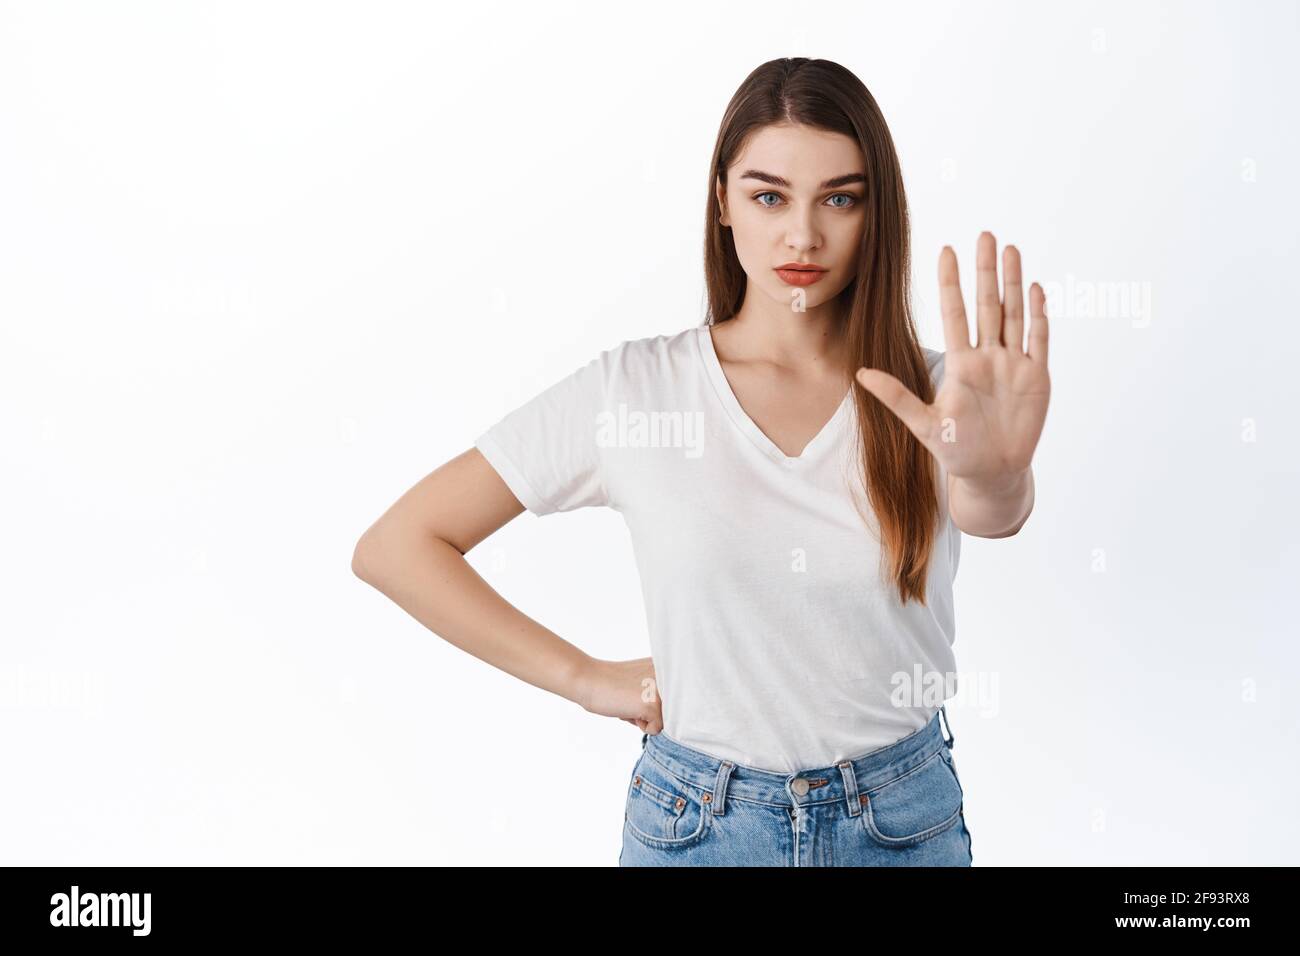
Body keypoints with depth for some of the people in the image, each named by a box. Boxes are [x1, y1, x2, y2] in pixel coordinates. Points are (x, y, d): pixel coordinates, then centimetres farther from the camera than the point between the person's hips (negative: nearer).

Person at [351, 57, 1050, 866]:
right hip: (698, 823, -1)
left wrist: (997, 473, -53)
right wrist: (586, 678, -9)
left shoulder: (928, 399, -7)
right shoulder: (634, 389, -10)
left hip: (907, 821, 1)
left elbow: (994, 512, -30)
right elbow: (395, 547, -8)